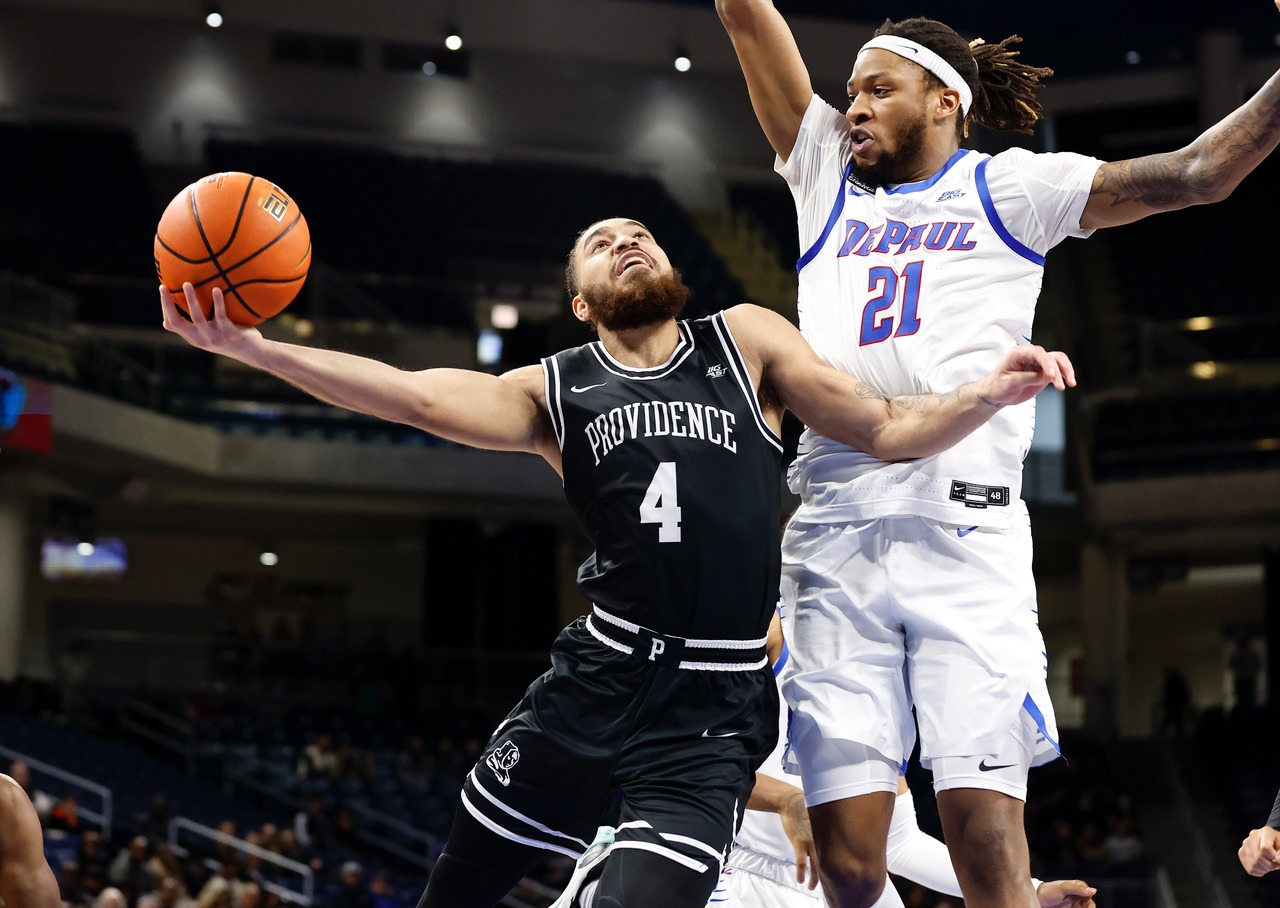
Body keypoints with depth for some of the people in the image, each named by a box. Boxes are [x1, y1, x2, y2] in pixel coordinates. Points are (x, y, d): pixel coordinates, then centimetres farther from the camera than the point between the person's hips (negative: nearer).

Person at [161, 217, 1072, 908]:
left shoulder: (747, 339, 9)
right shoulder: (554, 392, 10)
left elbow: (890, 431, 7)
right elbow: (420, 396, -4)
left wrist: (991, 391, -14)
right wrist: (251, 347, -16)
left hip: (713, 711, -2)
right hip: (597, 678, 2)